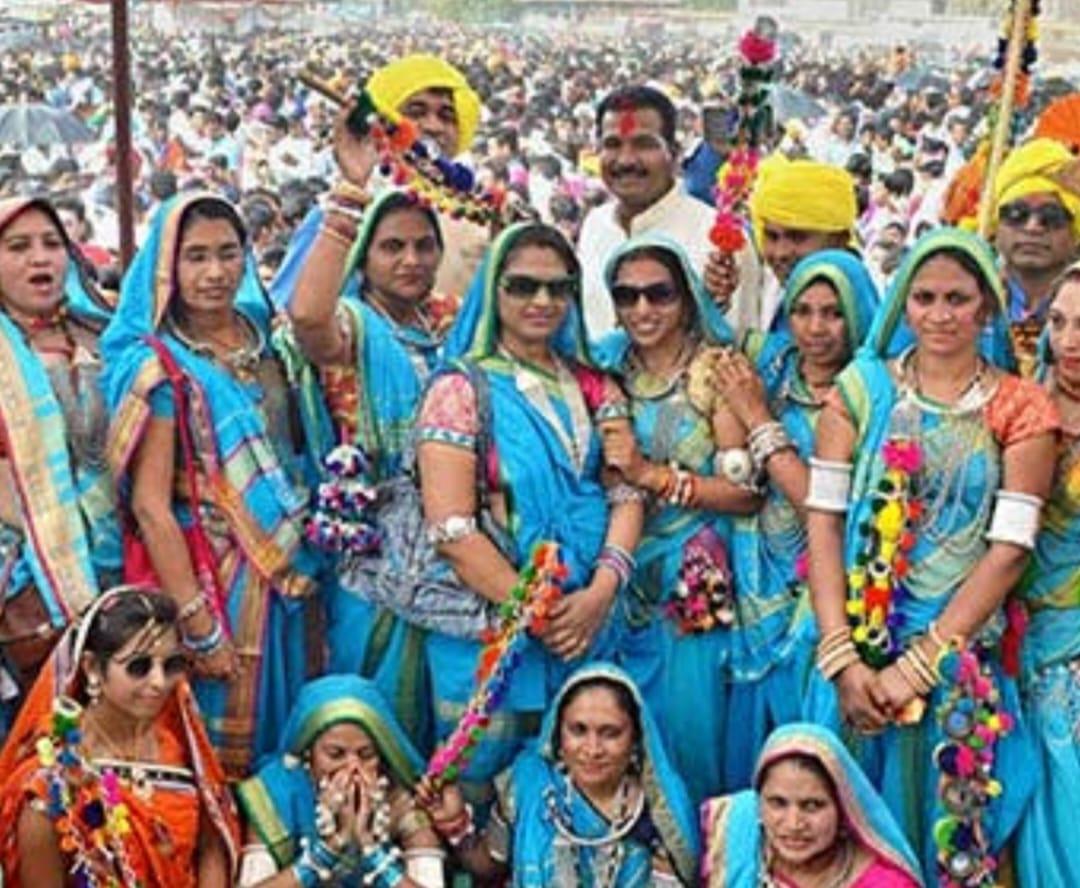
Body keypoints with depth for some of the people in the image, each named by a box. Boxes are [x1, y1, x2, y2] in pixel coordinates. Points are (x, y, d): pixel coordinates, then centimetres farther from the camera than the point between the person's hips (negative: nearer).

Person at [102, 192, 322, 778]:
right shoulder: (160, 366, -12)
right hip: (213, 581, -6)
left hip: (290, 573, 6)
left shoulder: (262, 336, 7)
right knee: (224, 753, 4)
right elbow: (150, 507, -16)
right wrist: (198, 627, -17)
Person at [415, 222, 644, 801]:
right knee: (482, 794, 5)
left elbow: (626, 494, 3)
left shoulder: (594, 388, 10)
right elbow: (451, 529, -13)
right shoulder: (462, 389, -6)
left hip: (589, 624, 5)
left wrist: (602, 590, -14)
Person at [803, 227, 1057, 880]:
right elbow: (823, 520, -4)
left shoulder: (1021, 409, -1)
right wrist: (843, 659, -13)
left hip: (959, 658, -1)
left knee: (947, 824, 9)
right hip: (859, 649, 1)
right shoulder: (862, 388, 2)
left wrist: (919, 666, -14)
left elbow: (1009, 549, -8)